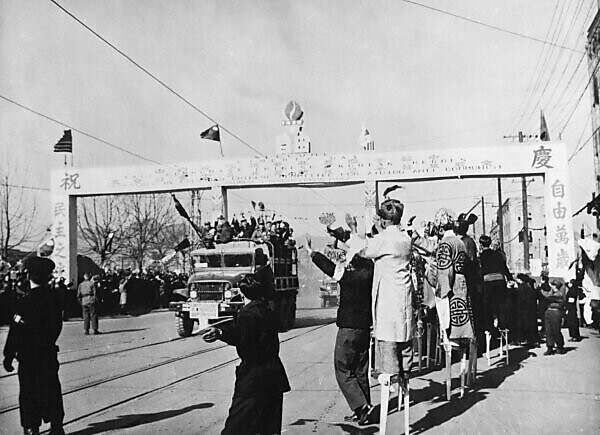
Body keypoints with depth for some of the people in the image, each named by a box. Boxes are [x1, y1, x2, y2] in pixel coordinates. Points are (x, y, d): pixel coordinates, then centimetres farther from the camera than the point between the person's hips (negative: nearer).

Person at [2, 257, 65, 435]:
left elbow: (16, 332, -17)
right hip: (50, 352, 5)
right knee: (51, 390, 14)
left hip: (29, 355, -5)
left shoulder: (26, 301, -18)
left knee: (30, 393, 7)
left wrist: (8, 357, -10)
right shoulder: (54, 297, -1)